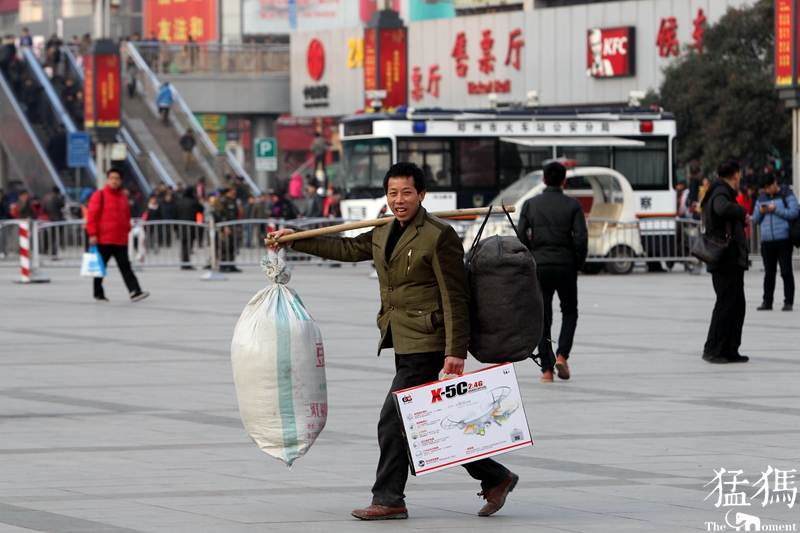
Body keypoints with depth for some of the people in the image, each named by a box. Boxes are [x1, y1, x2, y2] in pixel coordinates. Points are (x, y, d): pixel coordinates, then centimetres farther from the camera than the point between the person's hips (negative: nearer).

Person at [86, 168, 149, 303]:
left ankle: (135, 292, -14)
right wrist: (93, 234, -12)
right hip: (104, 240, -4)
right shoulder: (99, 196, -3)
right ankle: (98, 294, 16)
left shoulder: (123, 198, 14)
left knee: (125, 266, -4)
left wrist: (127, 230, 15)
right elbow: (92, 216, -7)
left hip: (121, 241, 4)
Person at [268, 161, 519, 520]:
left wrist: (455, 351, -18)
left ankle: (388, 500, 1)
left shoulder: (439, 236, -12)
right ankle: (495, 478, 17)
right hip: (402, 343, 9)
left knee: (393, 422, -8)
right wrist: (296, 241, 30)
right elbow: (347, 249, 29)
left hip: (426, 346, -9)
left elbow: (455, 298, -13)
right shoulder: (383, 235, 13)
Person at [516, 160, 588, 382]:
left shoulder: (530, 205, 2)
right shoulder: (572, 205, -3)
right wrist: (578, 262, 6)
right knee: (569, 312, 16)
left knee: (542, 317, 7)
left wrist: (530, 260, 12)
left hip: (539, 267, 1)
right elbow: (581, 238, -9)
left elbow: (521, 236, -2)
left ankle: (546, 368, 3)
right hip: (565, 266, -1)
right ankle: (562, 355, -4)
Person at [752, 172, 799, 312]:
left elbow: (793, 212, -10)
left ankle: (788, 301, -1)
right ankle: (767, 301, 11)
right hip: (767, 241, 5)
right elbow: (755, 219, 19)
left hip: (784, 241, -5)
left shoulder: (786, 195, 1)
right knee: (769, 273, 8)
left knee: (786, 271, -3)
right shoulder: (761, 198, 17)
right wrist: (760, 212, -2)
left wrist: (775, 209, -14)